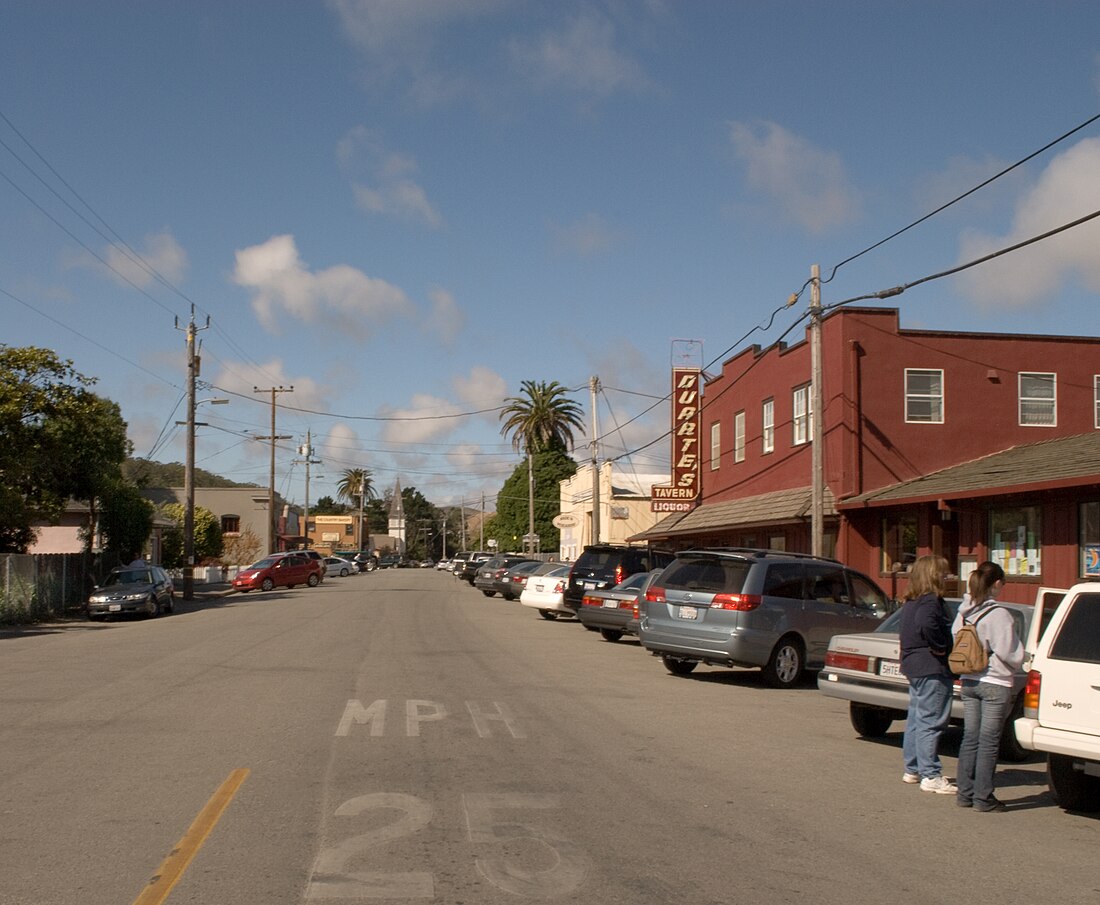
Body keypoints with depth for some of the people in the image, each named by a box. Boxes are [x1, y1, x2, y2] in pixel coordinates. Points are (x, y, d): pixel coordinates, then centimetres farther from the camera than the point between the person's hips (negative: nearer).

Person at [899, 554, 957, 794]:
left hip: (913, 666, 11)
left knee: (916, 718, 17)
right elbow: (927, 625, -34)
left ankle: (912, 769, 25)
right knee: (931, 722, -8)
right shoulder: (931, 601, -16)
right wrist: (940, 648, -21)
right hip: (932, 669, -10)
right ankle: (931, 776, -6)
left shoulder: (910, 602, 15)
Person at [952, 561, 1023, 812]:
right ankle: (983, 798, 4)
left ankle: (965, 793, 15)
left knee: (970, 738, 11)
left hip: (969, 682, 6)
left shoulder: (963, 612, 5)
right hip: (996, 684, -6)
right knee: (989, 742, 0)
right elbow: (1010, 653, -13)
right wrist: (1016, 676, 5)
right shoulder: (998, 615, -15)